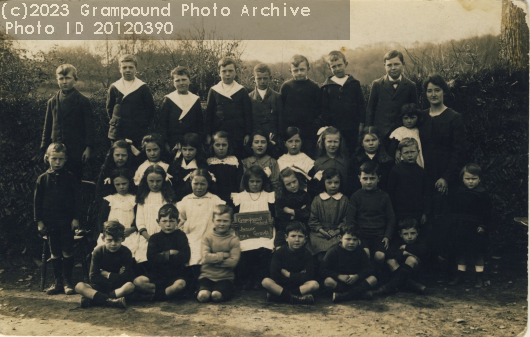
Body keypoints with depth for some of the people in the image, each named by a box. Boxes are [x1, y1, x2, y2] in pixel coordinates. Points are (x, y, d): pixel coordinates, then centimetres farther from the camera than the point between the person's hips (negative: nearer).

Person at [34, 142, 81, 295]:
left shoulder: (70, 178, -1)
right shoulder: (43, 178, 3)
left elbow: (77, 199, 0)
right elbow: (37, 201, 5)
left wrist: (76, 218, -6)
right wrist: (39, 221, 1)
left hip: (66, 220, -2)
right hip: (50, 221, 2)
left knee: (67, 252, 2)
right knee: (55, 253, 8)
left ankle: (68, 282, 11)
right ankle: (58, 282, 16)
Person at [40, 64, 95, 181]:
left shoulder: (83, 101, 0)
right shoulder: (52, 102, 10)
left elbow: (89, 126, -2)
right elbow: (47, 127, 14)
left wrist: (88, 147, -10)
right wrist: (45, 150, 10)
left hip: (76, 152, -3)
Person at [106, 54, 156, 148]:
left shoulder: (143, 88, 3)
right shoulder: (113, 88, 8)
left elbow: (150, 109, 5)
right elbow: (109, 108, 17)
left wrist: (143, 125, -1)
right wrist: (114, 122, 9)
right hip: (117, 134, 2)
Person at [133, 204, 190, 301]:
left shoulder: (180, 236, 2)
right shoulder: (155, 238, 5)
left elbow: (185, 257, -12)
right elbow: (151, 258, -9)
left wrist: (162, 256, -9)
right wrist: (169, 253, -12)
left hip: (175, 274, -2)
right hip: (157, 274, 2)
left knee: (181, 283, -36)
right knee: (137, 281, -23)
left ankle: (158, 295, -14)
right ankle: (170, 291, -16)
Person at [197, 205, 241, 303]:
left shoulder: (234, 240, 1)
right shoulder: (208, 237, 4)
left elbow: (233, 262, -11)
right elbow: (206, 257, -11)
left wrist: (214, 258, -10)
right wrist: (224, 255, -10)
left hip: (225, 277, -1)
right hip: (207, 275, 1)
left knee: (216, 295, -31)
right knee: (203, 296, -29)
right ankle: (201, 291, 6)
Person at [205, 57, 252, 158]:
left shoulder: (242, 91, 5)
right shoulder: (214, 91, 6)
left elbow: (248, 114, 6)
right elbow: (208, 114, 7)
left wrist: (248, 134, 1)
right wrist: (208, 134, 2)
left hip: (238, 135, 0)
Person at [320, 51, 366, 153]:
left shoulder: (354, 83, 6)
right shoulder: (326, 87, 3)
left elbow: (361, 105, 7)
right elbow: (324, 109, 2)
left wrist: (361, 123, 1)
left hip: (352, 129, 1)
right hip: (334, 129, -1)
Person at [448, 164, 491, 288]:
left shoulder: (483, 194, -7)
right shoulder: (457, 193, 3)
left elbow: (486, 212, -5)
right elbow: (452, 210, 11)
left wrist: (483, 226, -10)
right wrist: (454, 223, 7)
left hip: (476, 229, -3)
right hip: (459, 228, 3)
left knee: (478, 253, 6)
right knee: (461, 252, 12)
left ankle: (479, 277, 17)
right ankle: (460, 274, 24)